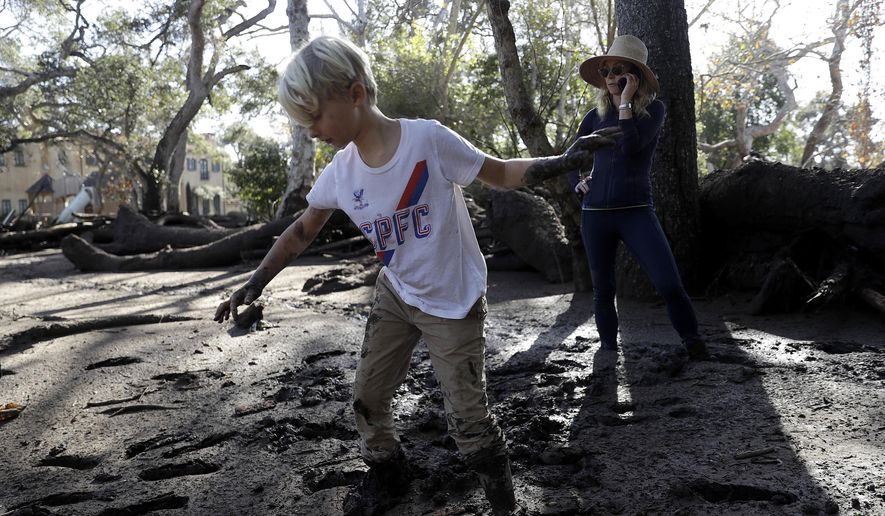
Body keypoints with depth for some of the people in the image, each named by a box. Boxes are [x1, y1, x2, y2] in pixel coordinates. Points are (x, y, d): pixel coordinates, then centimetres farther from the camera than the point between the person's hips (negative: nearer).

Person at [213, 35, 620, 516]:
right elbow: (302, 230, 6)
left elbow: (501, 174, -12)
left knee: (466, 414, -1)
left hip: (452, 302, -5)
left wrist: (563, 161, -26)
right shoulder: (340, 170, -9)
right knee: (367, 395, 10)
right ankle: (386, 475, 38)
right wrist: (255, 282, 3)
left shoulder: (428, 139, -24)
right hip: (395, 294, 5)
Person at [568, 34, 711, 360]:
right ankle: (608, 346, 26)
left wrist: (625, 101, -11)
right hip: (595, 213, 3)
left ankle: (692, 342, 5)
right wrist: (578, 183, 4)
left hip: (636, 211, -3)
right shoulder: (597, 115, 9)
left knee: (669, 284, -14)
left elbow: (631, 146, -19)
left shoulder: (653, 109, 0)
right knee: (602, 289, 9)